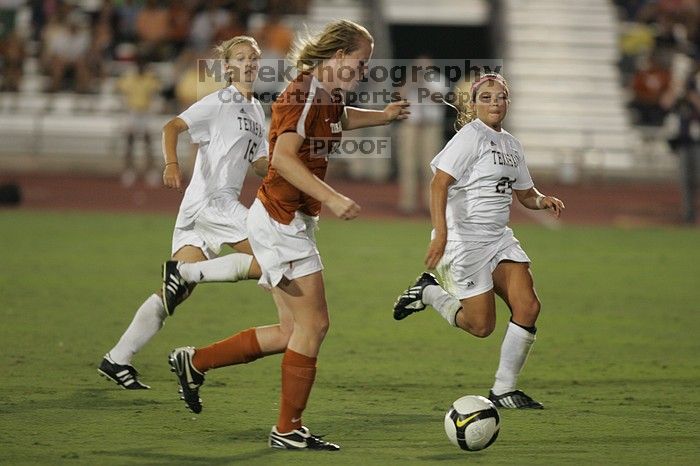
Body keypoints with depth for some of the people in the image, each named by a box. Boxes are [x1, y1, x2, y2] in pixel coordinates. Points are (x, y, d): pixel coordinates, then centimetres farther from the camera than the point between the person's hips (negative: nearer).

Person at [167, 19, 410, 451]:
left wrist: (383, 116, 34)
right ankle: (288, 429, 2)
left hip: (293, 223, 10)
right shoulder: (303, 95, -16)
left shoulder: (330, 97, 12)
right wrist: (332, 198, -33)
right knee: (313, 325, -7)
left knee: (295, 333, 11)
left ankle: (196, 361, 21)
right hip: (281, 219, -10)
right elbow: (283, 158, -29)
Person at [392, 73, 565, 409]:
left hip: (499, 239, 8)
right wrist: (440, 233, -32)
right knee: (481, 325, -7)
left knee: (528, 307, -8)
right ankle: (428, 292, 20)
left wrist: (543, 201, 1)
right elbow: (439, 183, -21)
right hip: (464, 240, -8)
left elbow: (525, 193, 25)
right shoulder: (470, 137, -11)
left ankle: (503, 391, 2)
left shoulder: (511, 145, 15)